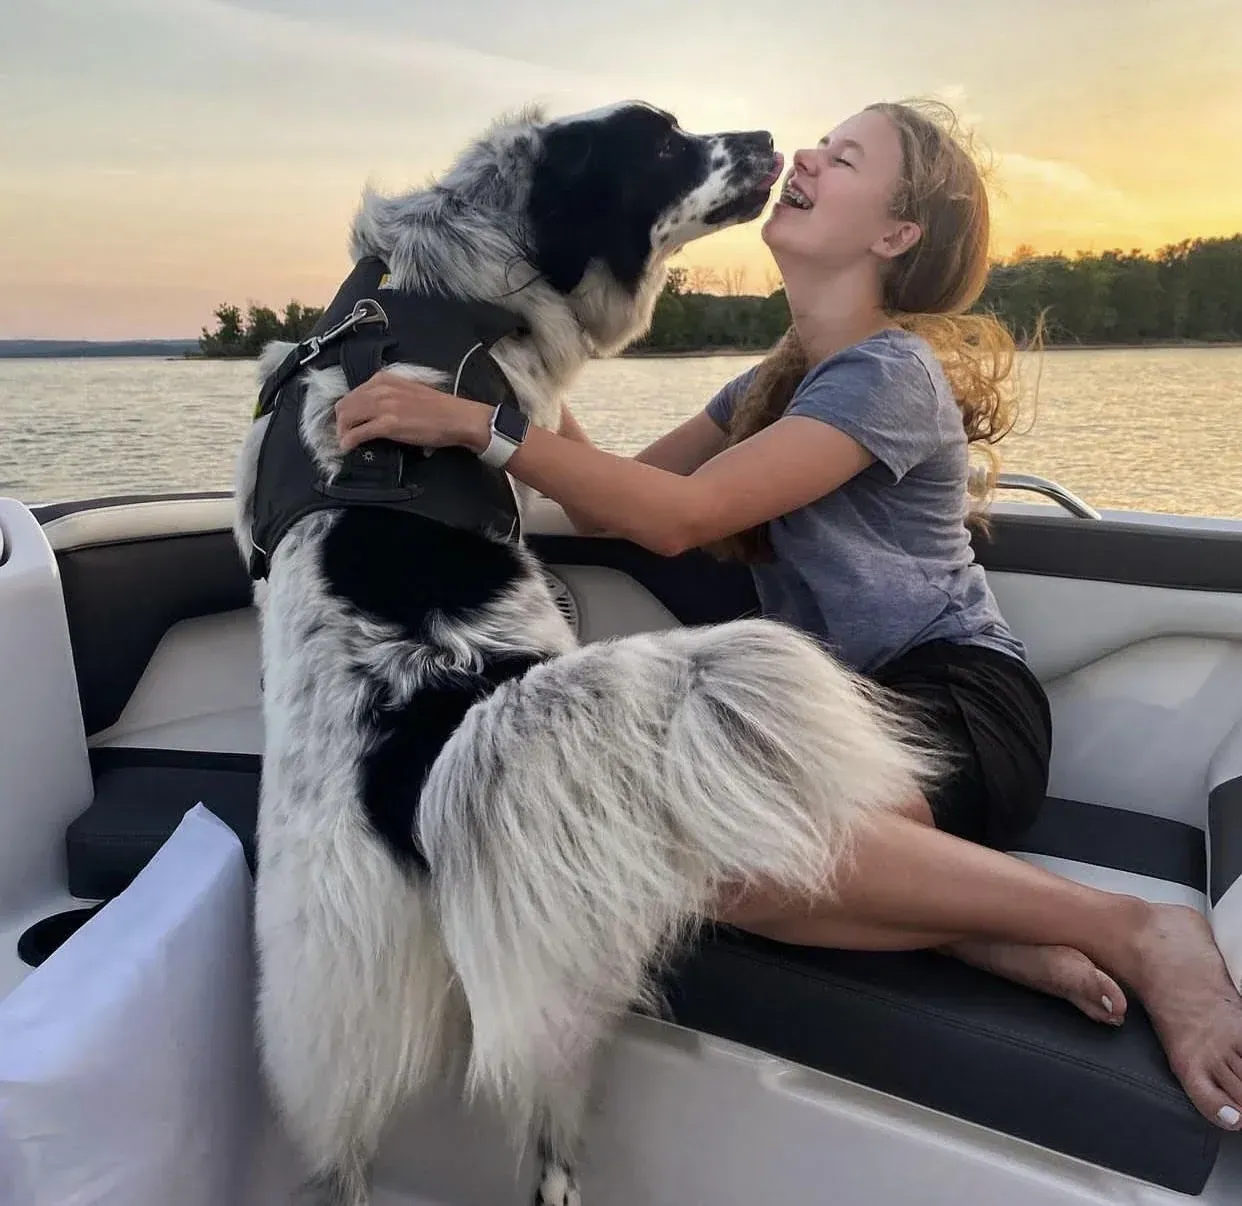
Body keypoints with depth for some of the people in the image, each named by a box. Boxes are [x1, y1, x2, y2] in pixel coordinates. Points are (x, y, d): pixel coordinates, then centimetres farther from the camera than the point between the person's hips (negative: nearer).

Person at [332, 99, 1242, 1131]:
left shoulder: (890, 371, -10)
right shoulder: (776, 380, 16)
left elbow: (679, 516, -21)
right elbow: (610, 504, 13)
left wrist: (476, 423, -20)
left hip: (958, 707, -7)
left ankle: (1129, 931, -20)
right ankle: (985, 937, -15)